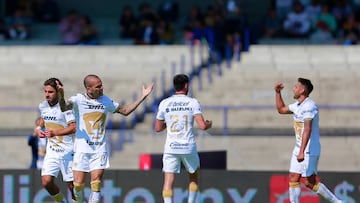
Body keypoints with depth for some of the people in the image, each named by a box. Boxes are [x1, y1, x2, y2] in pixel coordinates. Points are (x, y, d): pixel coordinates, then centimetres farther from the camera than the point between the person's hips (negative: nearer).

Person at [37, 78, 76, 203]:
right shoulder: (42, 106, 5)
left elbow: (73, 128, -25)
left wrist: (55, 133, -34)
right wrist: (39, 130, 6)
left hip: (67, 151, -5)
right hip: (51, 150, 5)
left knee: (71, 185, -1)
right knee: (46, 181, -7)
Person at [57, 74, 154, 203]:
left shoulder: (106, 101, 8)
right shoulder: (78, 100, -5)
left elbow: (125, 110, 20)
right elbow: (64, 108, -25)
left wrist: (142, 97, 14)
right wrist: (61, 96, -47)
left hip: (100, 149, 2)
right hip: (82, 149, -2)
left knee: (96, 182, -9)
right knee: (78, 184, -4)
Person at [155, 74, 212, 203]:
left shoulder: (164, 103, 3)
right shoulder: (193, 103, -3)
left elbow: (158, 128, 11)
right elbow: (202, 126, -10)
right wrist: (209, 124, 12)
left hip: (171, 148, 1)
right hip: (189, 147, 0)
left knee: (168, 181, -3)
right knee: (194, 177, 23)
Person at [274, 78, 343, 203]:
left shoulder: (309, 106, -19)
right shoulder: (298, 105, 13)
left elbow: (307, 129, -27)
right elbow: (281, 109, 30)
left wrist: (302, 152, -33)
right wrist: (277, 92, 18)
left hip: (309, 150, -10)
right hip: (299, 149, 10)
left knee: (310, 182, -8)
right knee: (293, 178, 2)